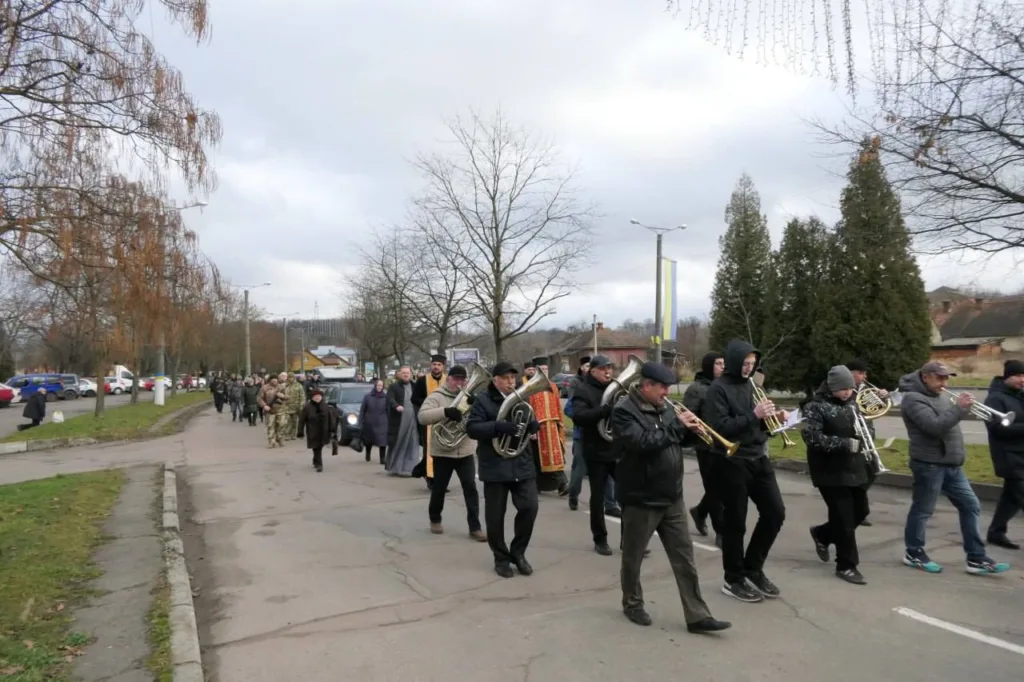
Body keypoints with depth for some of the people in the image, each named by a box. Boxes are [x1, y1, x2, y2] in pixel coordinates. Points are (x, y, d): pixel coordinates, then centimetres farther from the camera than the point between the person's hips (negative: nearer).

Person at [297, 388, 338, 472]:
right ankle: (318, 464, -1)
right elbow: (301, 420, -5)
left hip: (323, 433, 3)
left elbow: (331, 418, 6)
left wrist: (332, 430, 1)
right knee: (316, 448, -6)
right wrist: (300, 432, -7)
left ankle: (316, 462, 32)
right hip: (313, 433, -2)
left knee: (319, 447, 7)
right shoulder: (307, 407, -6)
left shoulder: (326, 406, 2)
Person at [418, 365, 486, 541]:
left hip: (465, 452, 3)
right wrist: (445, 412, -34)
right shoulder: (436, 397, -6)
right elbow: (422, 416, -21)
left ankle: (475, 527, 4)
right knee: (439, 489, 11)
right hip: (443, 452, -3)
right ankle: (435, 520, 33)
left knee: (470, 488, -2)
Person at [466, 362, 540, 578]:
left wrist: (532, 424, -9)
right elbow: (471, 428, -14)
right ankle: (501, 558, 22)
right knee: (495, 515, 3)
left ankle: (518, 552, 17)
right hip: (495, 466, -4)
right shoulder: (483, 400, -5)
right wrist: (498, 426, -28)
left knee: (529, 507, -3)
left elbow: (533, 426, 16)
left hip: (522, 464, 4)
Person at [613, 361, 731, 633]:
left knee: (684, 558, 9)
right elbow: (642, 443, -30)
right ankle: (632, 603, 32)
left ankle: (697, 616, 16)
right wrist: (677, 425, -23)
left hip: (672, 497, 7)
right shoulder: (624, 411, -16)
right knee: (633, 558, 11)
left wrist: (690, 431, -4)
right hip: (641, 498, -7)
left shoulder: (665, 407, 8)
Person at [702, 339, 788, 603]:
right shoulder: (718, 389, -12)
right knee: (735, 522, 2)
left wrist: (773, 417, -3)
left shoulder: (750, 384, 11)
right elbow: (719, 428, -21)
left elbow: (757, 424, 17)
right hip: (732, 463, -7)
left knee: (775, 513, 8)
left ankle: (753, 568, 26)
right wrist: (754, 415, -25)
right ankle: (734, 580, 19)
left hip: (758, 459, 7)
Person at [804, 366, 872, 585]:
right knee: (845, 520, -2)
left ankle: (822, 534, 37)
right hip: (831, 472, -7)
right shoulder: (815, 407, -13)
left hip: (854, 468, 7)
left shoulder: (852, 403, 8)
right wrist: (846, 444, -23)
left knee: (860, 512, 16)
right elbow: (813, 439, -22)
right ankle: (846, 566, 14)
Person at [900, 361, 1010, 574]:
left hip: (952, 464, 9)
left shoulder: (940, 395, 15)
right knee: (922, 511, 3)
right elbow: (935, 426, -25)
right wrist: (959, 407, -21)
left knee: (971, 506, 9)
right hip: (929, 464, -9)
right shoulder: (913, 399, -15)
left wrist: (963, 407, 1)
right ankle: (914, 554, 19)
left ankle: (976, 559, 16)